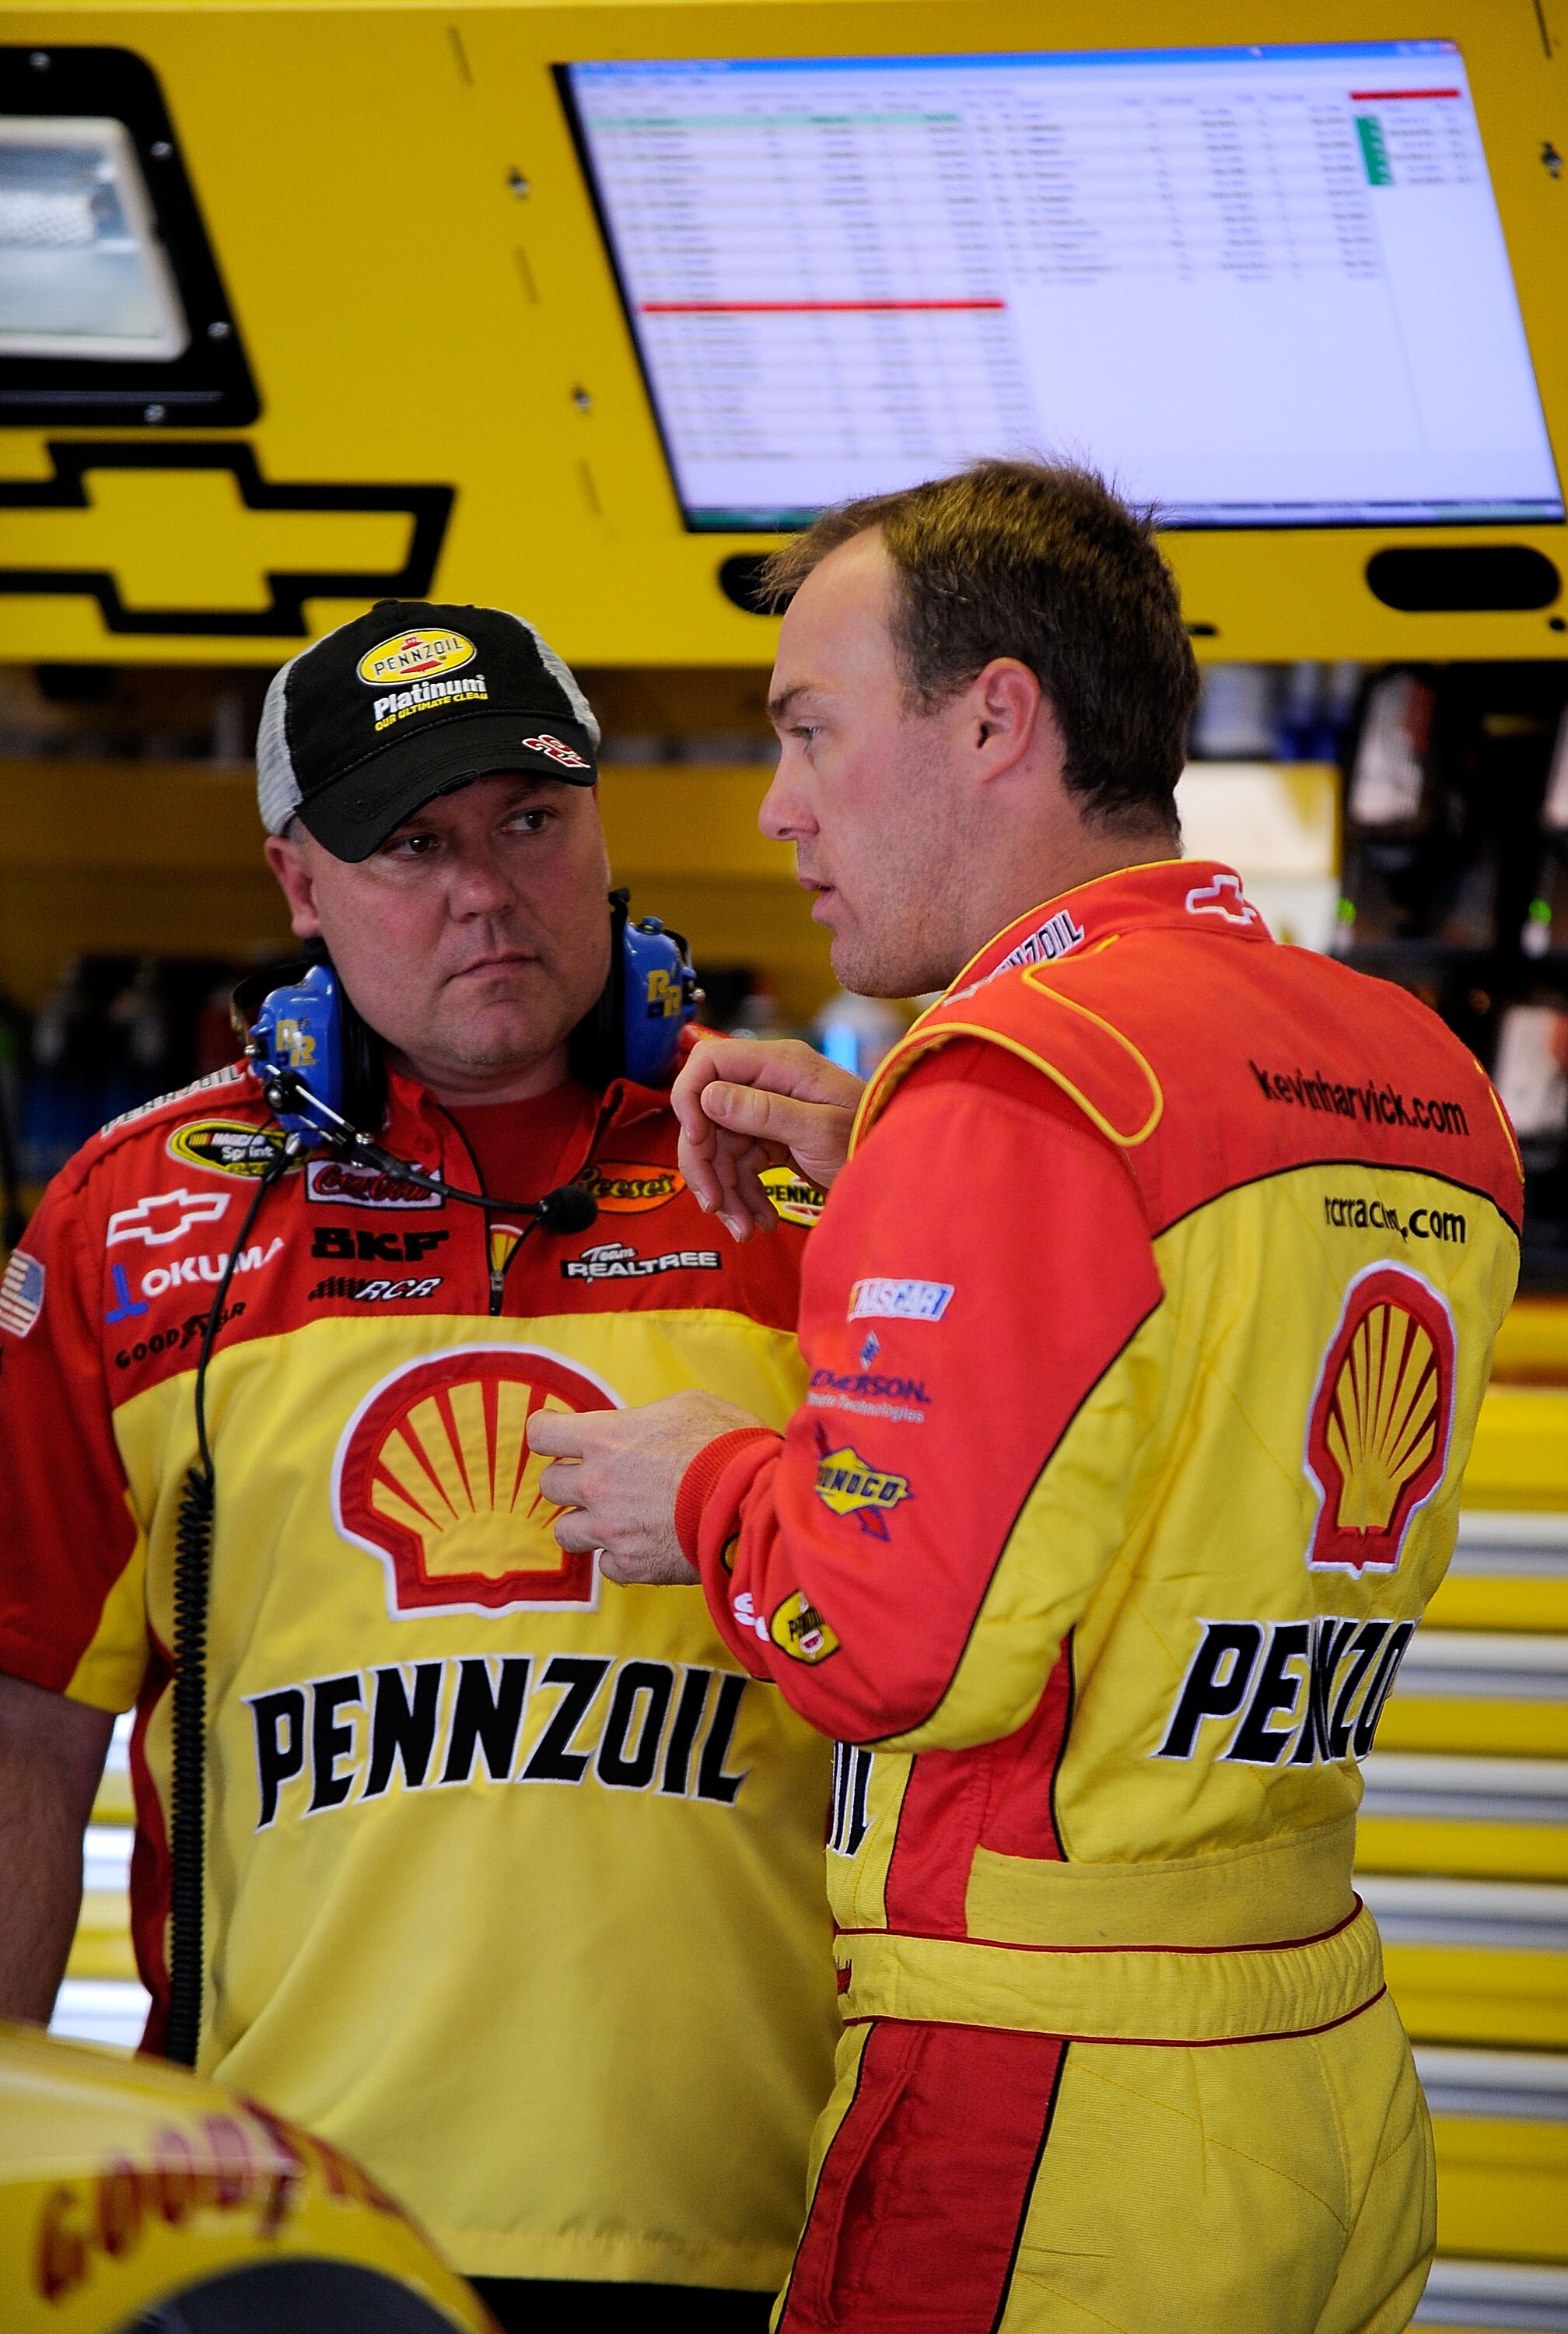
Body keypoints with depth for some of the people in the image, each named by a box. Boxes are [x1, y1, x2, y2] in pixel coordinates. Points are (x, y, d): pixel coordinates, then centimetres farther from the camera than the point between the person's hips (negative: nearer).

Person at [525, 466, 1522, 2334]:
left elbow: (909, 1641, -20)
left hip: (1036, 2110, -9)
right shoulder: (1426, 1081, 11)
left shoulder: (1023, 1080, -15)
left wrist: (711, 1489, 0)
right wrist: (891, 1182, 14)